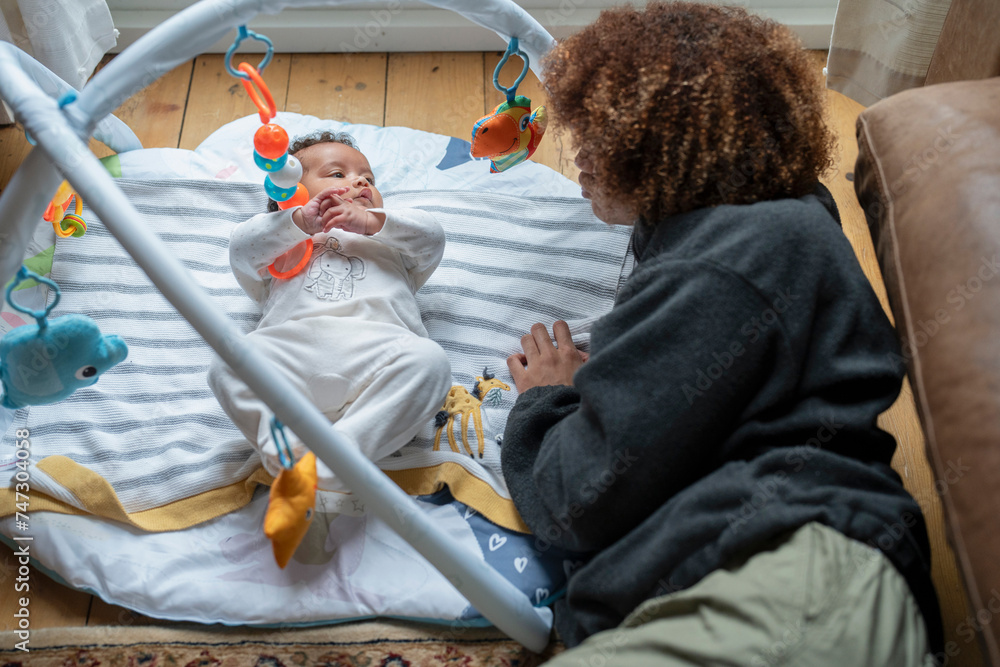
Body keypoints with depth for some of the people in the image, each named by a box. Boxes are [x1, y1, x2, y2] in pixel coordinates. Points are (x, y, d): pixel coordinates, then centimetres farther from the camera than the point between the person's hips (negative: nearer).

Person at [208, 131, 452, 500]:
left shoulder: (390, 243, 42)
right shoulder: (282, 245, 37)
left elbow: (432, 238, 22)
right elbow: (241, 250, 17)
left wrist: (372, 221, 8)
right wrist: (301, 222, 3)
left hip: (376, 350, 1)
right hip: (295, 343, 0)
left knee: (429, 360, -32)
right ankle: (285, 445, -40)